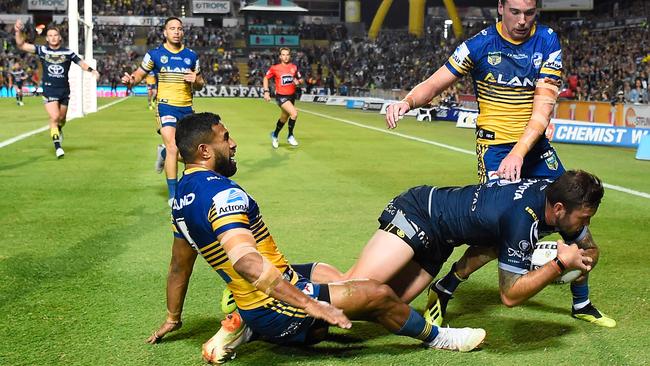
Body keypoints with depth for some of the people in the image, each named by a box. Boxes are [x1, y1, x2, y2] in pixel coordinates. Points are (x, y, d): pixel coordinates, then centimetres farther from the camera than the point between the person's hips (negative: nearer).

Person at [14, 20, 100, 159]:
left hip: (64, 90, 2)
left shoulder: (67, 52, 0)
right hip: (49, 90, -2)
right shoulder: (42, 50, -1)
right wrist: (18, 32, -19)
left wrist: (91, 70, -16)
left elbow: (81, 63, 3)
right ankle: (57, 146, -6)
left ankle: (59, 129, 49)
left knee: (62, 118, 13)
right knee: (54, 117, -14)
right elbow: (21, 45, -3)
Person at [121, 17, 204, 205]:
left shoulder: (191, 56, 9)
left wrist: (196, 80, -7)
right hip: (166, 105, -4)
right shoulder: (155, 54, 0)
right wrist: (130, 81, -17)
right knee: (173, 148, -18)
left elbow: (200, 84, 17)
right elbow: (139, 73, 6)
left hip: (186, 108, 4)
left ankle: (164, 152, 42)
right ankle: (173, 195, -7)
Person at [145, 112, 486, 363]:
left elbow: (179, 266, 19)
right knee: (378, 294, -7)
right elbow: (246, 261, -36)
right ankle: (437, 337, 18)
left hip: (250, 304, 10)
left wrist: (173, 318, 32)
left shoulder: (183, 195, 7)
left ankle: (242, 329, 15)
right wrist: (308, 303, -35)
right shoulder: (221, 193, -23)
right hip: (275, 310, -10)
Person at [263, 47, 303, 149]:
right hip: (281, 96, -5)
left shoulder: (294, 67, 2)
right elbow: (265, 78, 5)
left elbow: (301, 80, 11)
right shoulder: (275, 68, -7)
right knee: (294, 113, -25)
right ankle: (290, 136, -7)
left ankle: (275, 135, 42)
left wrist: (298, 81, -12)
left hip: (292, 96, 5)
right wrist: (266, 91, -4)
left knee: (284, 119, 16)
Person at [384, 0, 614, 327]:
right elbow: (435, 83, -9)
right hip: (494, 146, -4)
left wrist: (519, 152, -27)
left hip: (535, 146, 4)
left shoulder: (547, 41, -5)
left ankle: (581, 303, 26)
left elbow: (544, 104, -13)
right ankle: (443, 291, 3)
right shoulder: (480, 44, -9)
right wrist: (408, 102, -31)